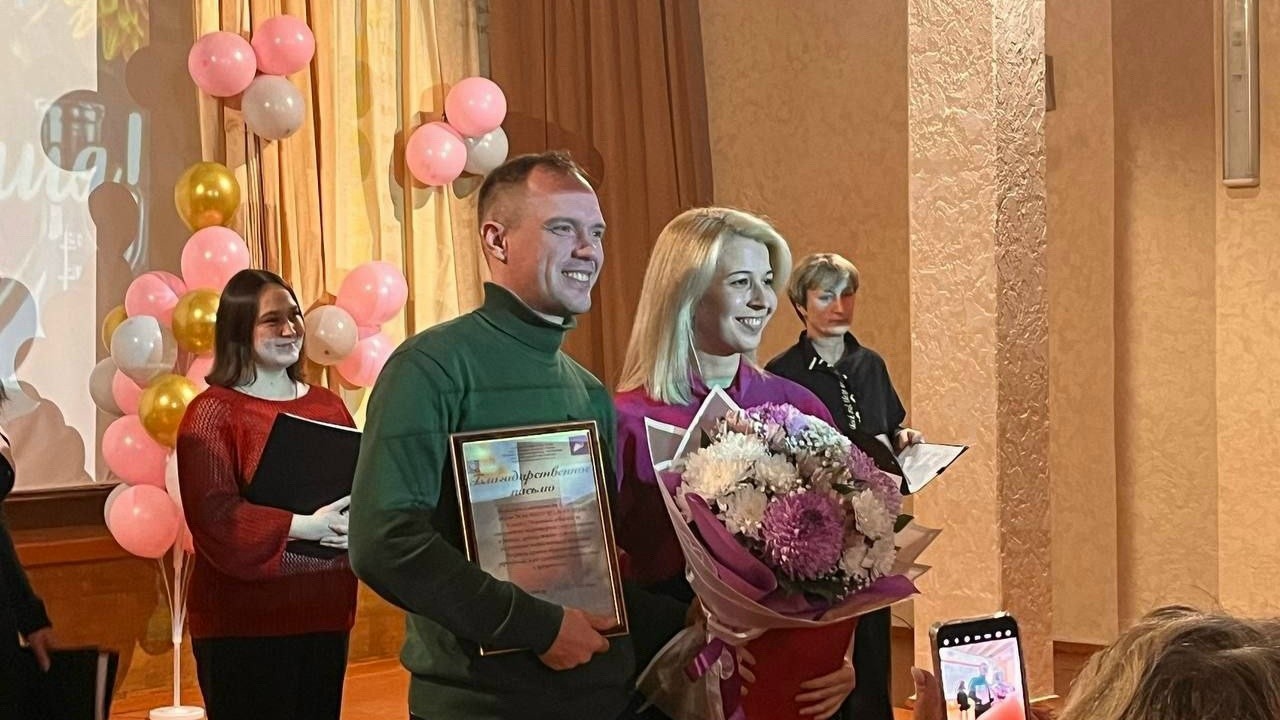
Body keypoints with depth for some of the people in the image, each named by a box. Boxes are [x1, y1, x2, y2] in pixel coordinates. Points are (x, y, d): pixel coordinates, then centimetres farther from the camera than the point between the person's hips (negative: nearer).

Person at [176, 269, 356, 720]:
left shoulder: (328, 405, 12)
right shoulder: (213, 411, -6)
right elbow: (212, 512, -17)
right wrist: (299, 526, -27)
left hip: (324, 610, 5)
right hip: (244, 619, -5)